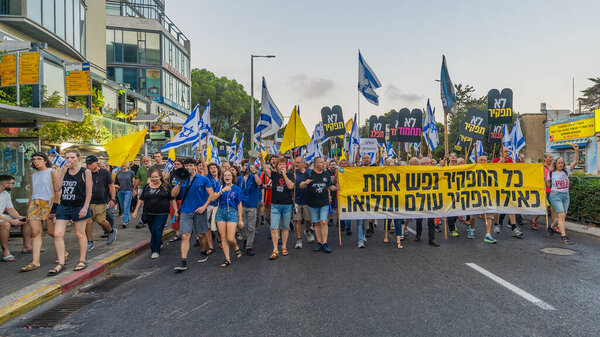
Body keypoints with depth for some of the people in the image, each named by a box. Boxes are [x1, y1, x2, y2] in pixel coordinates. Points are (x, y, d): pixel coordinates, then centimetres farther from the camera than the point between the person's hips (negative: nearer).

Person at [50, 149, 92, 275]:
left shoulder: (85, 172, -3)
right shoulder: (63, 171, 9)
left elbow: (89, 192, -5)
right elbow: (57, 188, -1)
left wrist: (85, 207, -13)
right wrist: (63, 172, -8)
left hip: (79, 206, -4)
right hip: (64, 206, 4)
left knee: (80, 234, 6)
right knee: (57, 234, -3)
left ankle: (82, 261, 19)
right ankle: (61, 263, 6)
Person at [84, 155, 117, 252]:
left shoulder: (105, 173, 0)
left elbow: (111, 186, 3)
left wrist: (112, 199, -1)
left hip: (100, 202, -4)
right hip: (88, 201, 4)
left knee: (101, 220, -9)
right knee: (88, 222, -2)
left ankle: (111, 231, 22)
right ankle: (90, 242, 11)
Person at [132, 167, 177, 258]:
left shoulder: (166, 186, 0)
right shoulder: (147, 186, 9)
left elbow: (172, 200, 2)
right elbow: (141, 199, 14)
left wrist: (176, 211, -2)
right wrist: (136, 211, 12)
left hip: (162, 214, -4)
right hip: (149, 214, 4)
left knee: (157, 231, -11)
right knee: (152, 231, 12)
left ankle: (155, 251, 0)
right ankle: (159, 243, 38)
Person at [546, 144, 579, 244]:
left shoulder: (566, 170, 8)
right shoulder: (551, 173, 0)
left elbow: (575, 161, 2)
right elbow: (548, 186, 6)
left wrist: (576, 151, -8)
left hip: (566, 196, 5)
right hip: (555, 195, -5)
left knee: (563, 216, 6)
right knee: (561, 215, -14)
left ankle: (551, 228, 28)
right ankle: (563, 237, -17)